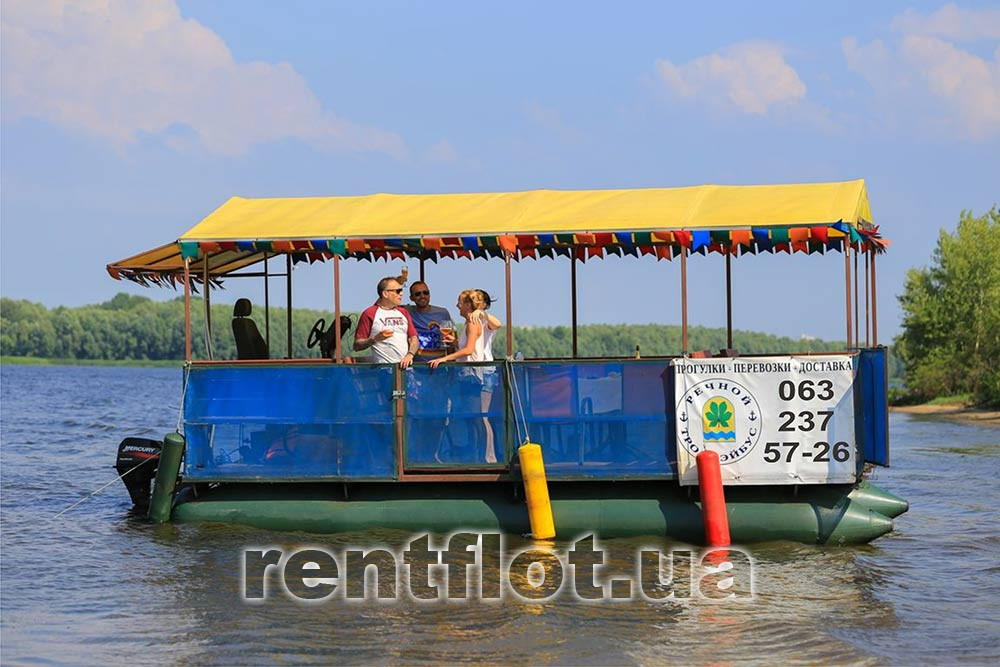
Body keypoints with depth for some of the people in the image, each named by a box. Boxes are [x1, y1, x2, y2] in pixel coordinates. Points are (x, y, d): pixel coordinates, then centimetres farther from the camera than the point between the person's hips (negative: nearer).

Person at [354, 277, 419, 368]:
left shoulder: (403, 312, 18)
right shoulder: (369, 314, 0)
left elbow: (414, 339, 14)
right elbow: (357, 346, -1)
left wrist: (410, 355, -4)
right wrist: (375, 339, -16)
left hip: (405, 364, 4)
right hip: (383, 367, -4)